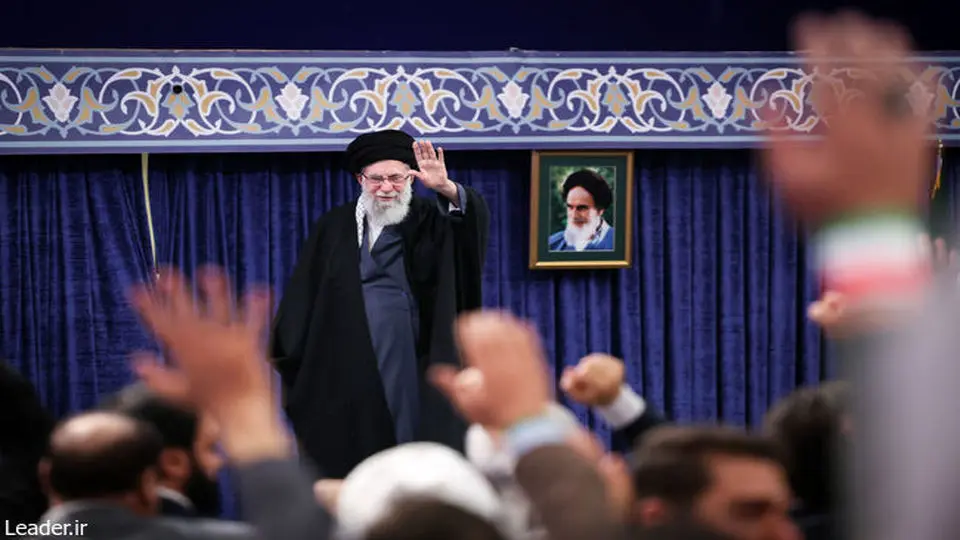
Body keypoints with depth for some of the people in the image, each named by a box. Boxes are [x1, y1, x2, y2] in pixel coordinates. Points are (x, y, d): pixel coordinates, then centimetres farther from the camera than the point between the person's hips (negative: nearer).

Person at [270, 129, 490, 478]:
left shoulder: (429, 223, 5)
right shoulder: (334, 227, 10)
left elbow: (475, 217, -15)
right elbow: (303, 294, 11)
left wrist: (446, 189, -34)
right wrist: (290, 357, 6)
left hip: (408, 368, -2)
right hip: (345, 368, 2)